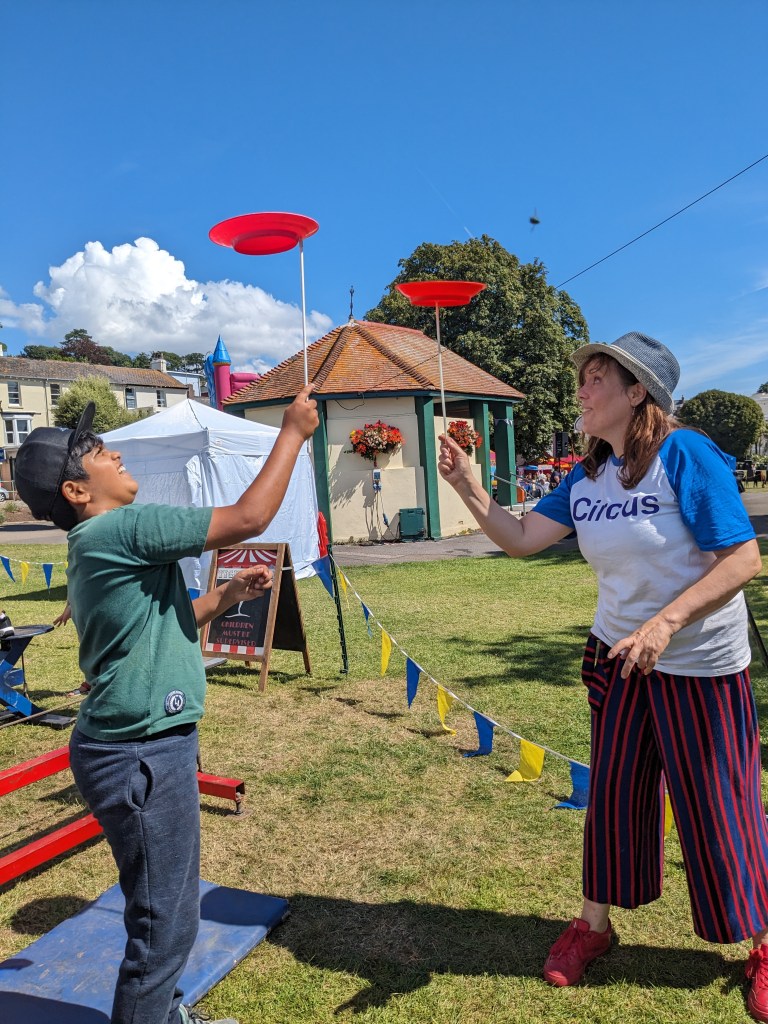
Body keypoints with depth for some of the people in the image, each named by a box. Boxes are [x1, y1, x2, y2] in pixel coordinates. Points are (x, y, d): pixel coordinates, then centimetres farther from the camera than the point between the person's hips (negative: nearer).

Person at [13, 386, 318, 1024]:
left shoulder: (99, 543, 12)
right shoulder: (121, 530, -20)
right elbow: (248, 518, -22)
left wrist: (229, 594, 12)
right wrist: (293, 432, -12)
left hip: (142, 746, 10)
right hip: (142, 754, -10)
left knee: (168, 906, 24)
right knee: (164, 921, 5)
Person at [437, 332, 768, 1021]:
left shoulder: (685, 454, -19)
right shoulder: (585, 478, 1)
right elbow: (522, 539, -1)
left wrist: (666, 621, -32)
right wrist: (466, 485, -12)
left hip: (701, 665, -5)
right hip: (620, 656, 6)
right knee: (613, 794, 15)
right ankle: (594, 924, 35)